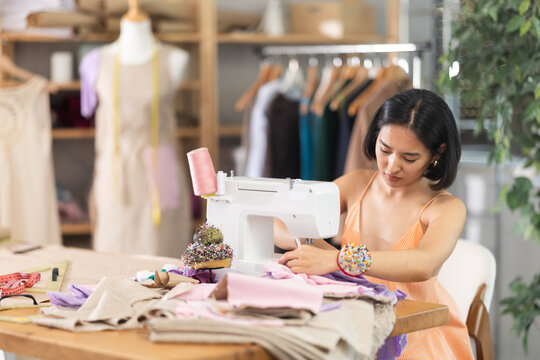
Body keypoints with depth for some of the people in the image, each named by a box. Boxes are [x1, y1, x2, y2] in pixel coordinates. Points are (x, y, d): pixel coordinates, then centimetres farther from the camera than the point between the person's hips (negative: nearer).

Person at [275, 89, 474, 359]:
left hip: (416, 335, -4)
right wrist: (309, 242, -18)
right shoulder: (357, 185, 9)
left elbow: (425, 265, -29)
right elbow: (274, 224, 7)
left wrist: (334, 260, -41)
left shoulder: (446, 208, -5)